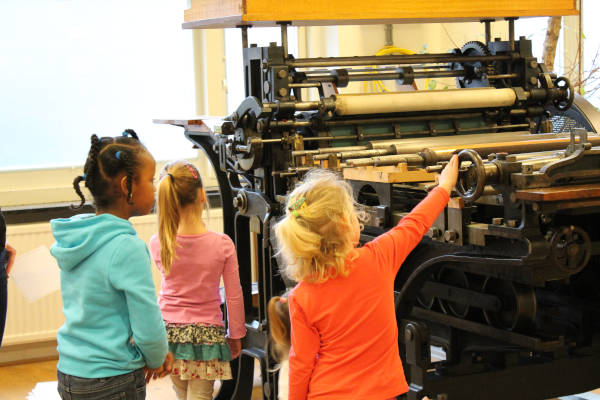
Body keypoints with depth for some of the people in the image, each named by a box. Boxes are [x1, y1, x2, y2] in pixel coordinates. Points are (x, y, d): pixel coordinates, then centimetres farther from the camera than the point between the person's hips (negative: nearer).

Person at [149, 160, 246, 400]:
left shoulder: (157, 244, -9)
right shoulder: (222, 244, -13)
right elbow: (233, 296, -4)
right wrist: (235, 335, 9)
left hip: (168, 332, 3)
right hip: (206, 333, -2)